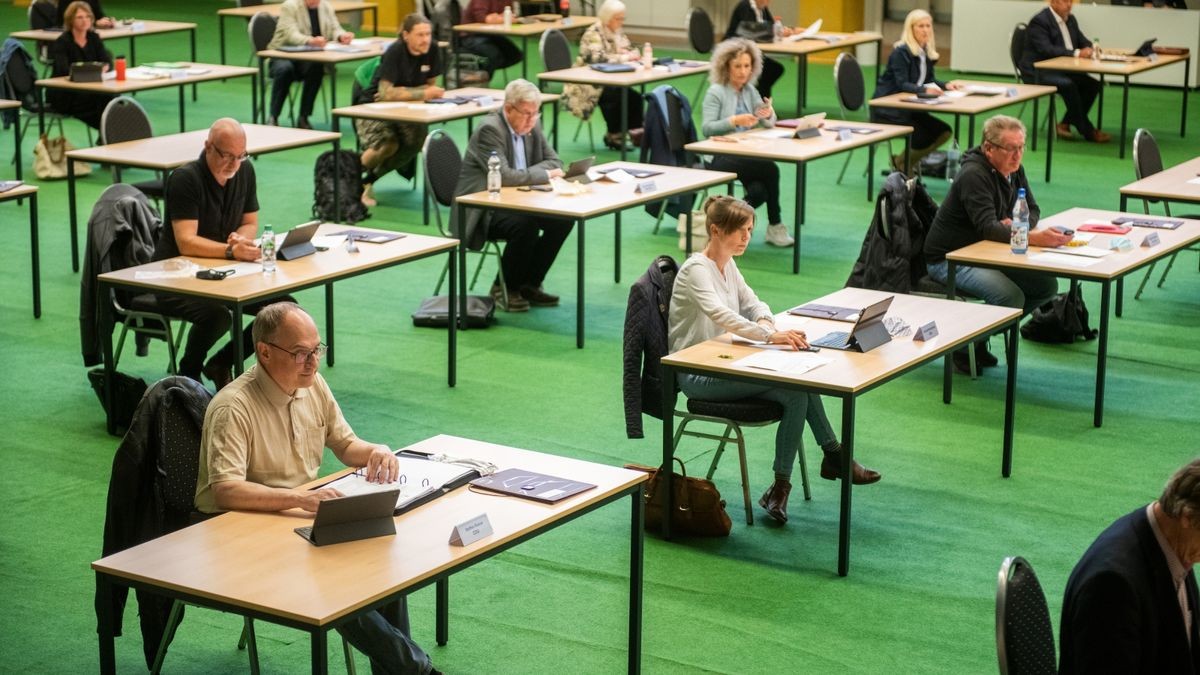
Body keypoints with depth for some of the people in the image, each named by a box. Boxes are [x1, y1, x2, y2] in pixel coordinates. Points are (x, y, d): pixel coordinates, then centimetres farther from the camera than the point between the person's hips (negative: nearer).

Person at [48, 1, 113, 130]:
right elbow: (63, 70, -25)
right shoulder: (62, 42, -10)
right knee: (103, 98, -31)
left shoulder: (94, 38, 7)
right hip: (63, 94, -5)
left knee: (113, 97, -26)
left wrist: (104, 68, -29)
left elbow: (108, 61, -4)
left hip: (88, 89, 5)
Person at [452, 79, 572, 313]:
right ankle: (504, 288, -10)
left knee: (563, 218, -12)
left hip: (513, 203, 8)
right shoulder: (489, 129, -19)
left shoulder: (531, 125, 5)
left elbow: (553, 161, 8)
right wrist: (544, 175, -18)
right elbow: (503, 175, -30)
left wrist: (526, 175, -12)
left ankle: (529, 284, 1)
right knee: (526, 224, -33)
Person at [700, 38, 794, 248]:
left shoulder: (750, 90, 13)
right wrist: (734, 121, -29)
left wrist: (768, 114, -14)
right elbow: (706, 128, -16)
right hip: (719, 158, -6)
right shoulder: (716, 92, -5)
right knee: (770, 169, -26)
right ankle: (775, 225, -13)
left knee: (759, 191, -25)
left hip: (745, 155, 6)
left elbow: (768, 124, 9)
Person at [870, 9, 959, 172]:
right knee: (923, 138, -22)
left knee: (944, 132, -5)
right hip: (887, 109, -9)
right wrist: (925, 90, -39)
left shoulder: (927, 52, 10)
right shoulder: (901, 52, -16)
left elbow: (929, 79, 14)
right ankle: (900, 164, 8)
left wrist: (946, 85, -7)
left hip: (908, 107, 9)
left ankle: (903, 162, 8)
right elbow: (902, 84, -23)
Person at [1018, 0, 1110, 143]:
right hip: (1038, 72, -8)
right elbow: (1046, 49, -25)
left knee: (1093, 84, -14)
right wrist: (1076, 53, -31)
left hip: (1061, 69, 8)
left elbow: (1084, 42, 15)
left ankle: (1065, 124, -7)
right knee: (1068, 85, -33)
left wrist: (1089, 49, -11)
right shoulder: (1039, 21, -13)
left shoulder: (1070, 19, 13)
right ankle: (1087, 131, -23)